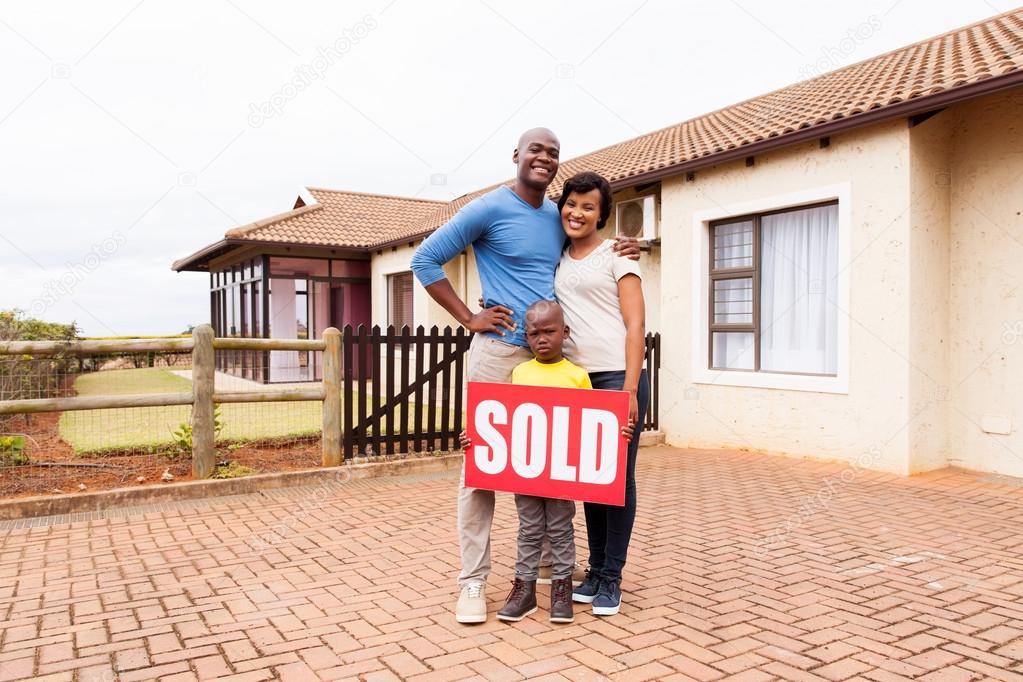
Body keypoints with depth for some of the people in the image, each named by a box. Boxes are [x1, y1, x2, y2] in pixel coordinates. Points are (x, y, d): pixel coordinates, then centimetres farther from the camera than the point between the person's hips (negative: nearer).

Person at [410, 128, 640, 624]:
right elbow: (425, 260, -3)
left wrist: (621, 254, 7)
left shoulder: (559, 218, 15)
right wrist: (467, 317, -9)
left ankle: (549, 560, 31)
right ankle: (473, 580, 8)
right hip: (499, 351, -6)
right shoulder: (489, 209, -4)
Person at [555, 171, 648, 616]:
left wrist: (629, 390, -16)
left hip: (618, 377, -5)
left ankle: (611, 578, 12)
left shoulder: (616, 255, 0)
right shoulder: (558, 261, 15)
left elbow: (635, 324, -7)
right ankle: (595, 570, 22)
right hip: (577, 380, 5)